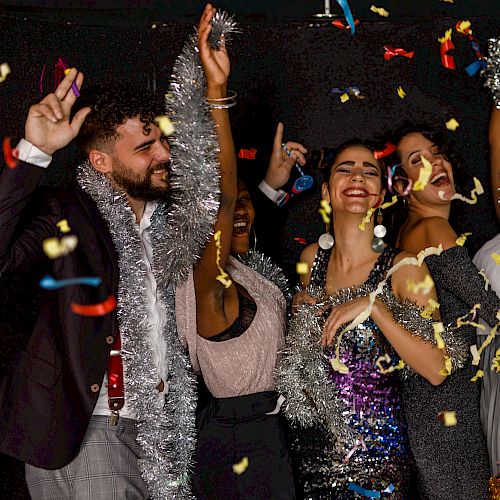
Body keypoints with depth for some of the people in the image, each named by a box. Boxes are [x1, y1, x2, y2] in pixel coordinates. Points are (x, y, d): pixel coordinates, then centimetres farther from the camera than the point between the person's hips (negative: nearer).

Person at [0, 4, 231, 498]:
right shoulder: (66, 215, -10)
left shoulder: (171, 216, 8)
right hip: (85, 427, -6)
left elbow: (217, 184, 17)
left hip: (160, 423, 6)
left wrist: (215, 86, 7)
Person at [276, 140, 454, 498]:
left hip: (378, 449, -4)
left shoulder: (403, 267, -10)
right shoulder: (311, 258, 4)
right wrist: (298, 307, 1)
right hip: (313, 445, 4)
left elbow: (436, 370, -19)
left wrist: (373, 306, -22)